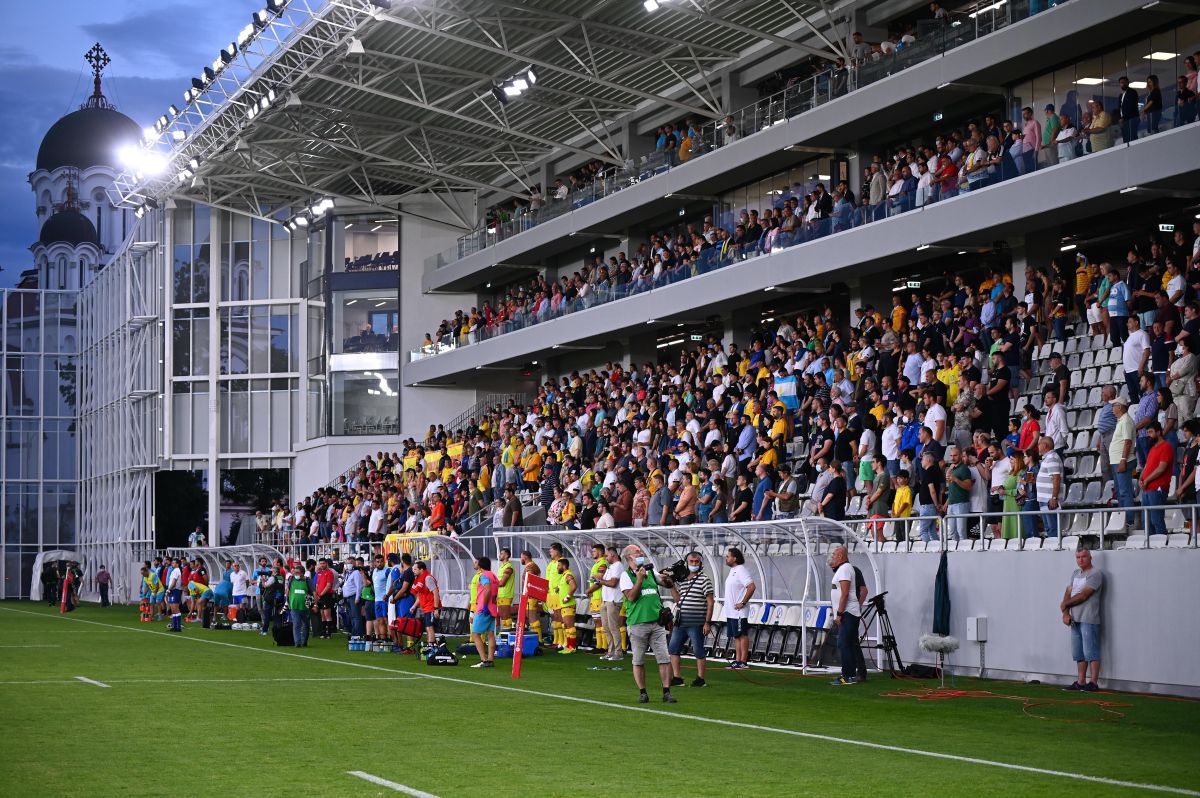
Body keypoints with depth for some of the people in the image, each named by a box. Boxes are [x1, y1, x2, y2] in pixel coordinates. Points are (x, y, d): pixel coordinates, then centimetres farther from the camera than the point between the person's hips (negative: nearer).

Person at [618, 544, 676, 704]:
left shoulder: (650, 572, 15)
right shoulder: (626, 575, 0)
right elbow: (631, 597, -12)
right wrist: (639, 579, -14)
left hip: (657, 622, 4)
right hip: (637, 623, -4)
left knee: (664, 659, -3)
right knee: (638, 661, 1)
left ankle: (666, 692, -1)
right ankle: (642, 693, 11)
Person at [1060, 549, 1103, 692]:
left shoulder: (1095, 573, -8)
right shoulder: (1076, 573, 19)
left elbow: (1083, 595, -14)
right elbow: (1068, 593, 13)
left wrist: (1065, 605, -1)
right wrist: (1066, 613, -2)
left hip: (1089, 620, -8)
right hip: (1075, 620, 8)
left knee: (1091, 653, -8)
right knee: (1079, 654, 10)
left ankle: (1093, 683, -7)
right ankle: (1080, 683, 14)